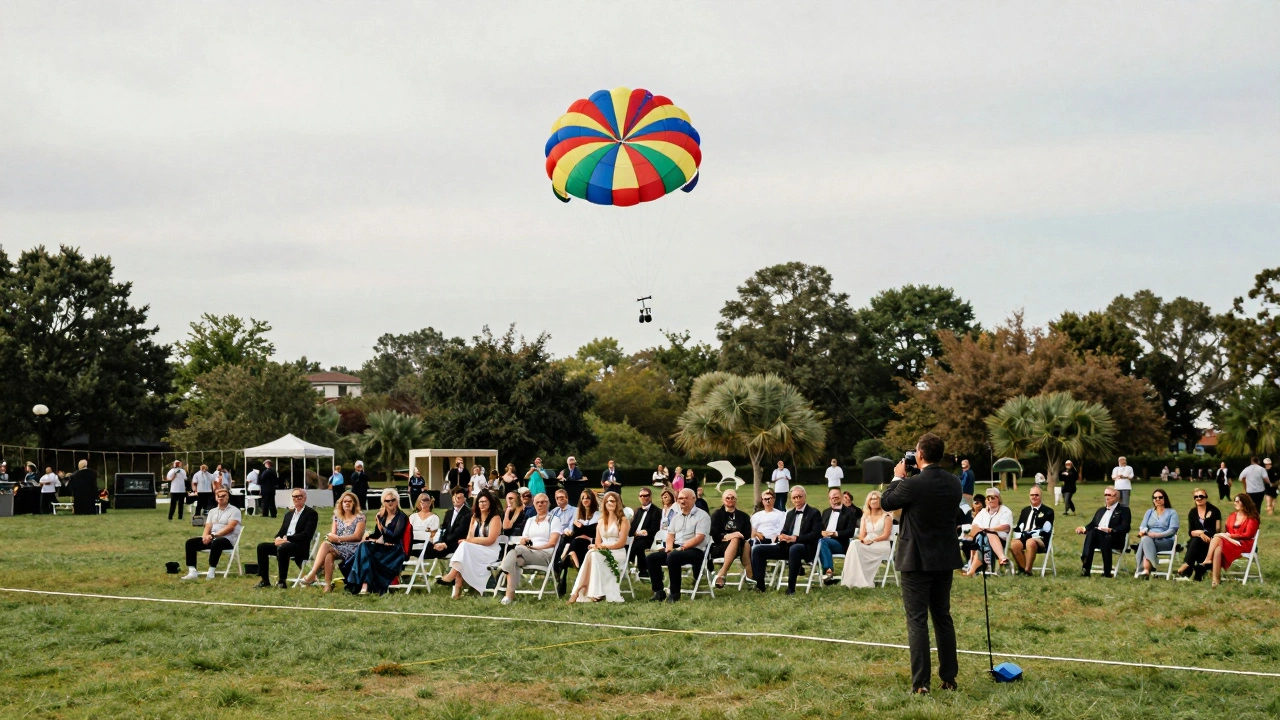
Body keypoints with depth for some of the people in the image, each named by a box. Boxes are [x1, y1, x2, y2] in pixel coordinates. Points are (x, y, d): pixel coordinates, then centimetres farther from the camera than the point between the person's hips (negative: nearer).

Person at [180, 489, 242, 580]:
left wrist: (213, 535, -21)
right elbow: (208, 527, 10)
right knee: (191, 542, -11)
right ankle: (192, 572, -20)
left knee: (215, 543, -40)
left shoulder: (234, 510, 0)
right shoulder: (212, 511, 20)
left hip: (228, 539, -7)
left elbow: (230, 527, -13)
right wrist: (205, 536, -15)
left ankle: (211, 573, -36)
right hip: (212, 538, 7)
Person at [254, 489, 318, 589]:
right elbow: (282, 531, 20)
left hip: (301, 547, -8)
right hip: (283, 543, 8)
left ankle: (282, 581, -27)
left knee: (282, 548, -36)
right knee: (261, 547, -10)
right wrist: (278, 538, -6)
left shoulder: (311, 513, -2)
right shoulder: (289, 514, 22)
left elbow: (307, 534, -13)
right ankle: (265, 580, -8)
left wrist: (287, 539, -20)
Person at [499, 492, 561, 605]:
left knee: (516, 550, -34)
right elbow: (522, 540, 18)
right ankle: (510, 593, -43)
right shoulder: (530, 521, 28)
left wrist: (535, 547, -13)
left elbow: (552, 542, -3)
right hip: (526, 554, 4)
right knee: (513, 557, -35)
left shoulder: (553, 520, 12)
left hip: (545, 555, -4)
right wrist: (523, 542, -7)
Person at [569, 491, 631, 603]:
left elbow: (621, 543, -6)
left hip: (618, 554, -4)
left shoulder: (623, 520, 4)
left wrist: (604, 546, -12)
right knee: (592, 553, -32)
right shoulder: (601, 521, 21)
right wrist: (597, 546, -10)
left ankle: (596, 593, -38)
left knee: (595, 555, -33)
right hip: (603, 552, 4)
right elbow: (597, 543, 14)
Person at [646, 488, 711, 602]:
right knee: (651, 558, -9)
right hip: (676, 548, 8)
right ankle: (659, 592, -8)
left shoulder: (702, 516, -3)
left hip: (695, 550, -8)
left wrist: (682, 547, -21)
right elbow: (670, 535, 15)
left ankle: (675, 594, -27)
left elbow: (699, 537, -13)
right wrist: (669, 547, -7)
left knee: (673, 557, -36)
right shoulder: (676, 517, 20)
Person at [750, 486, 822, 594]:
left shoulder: (814, 513, 3)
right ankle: (759, 585, -11)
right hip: (787, 546, 7)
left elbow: (816, 534, -9)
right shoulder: (790, 514, 22)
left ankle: (791, 587, -37)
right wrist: (781, 537, -7)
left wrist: (795, 538, -20)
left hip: (805, 548, -7)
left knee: (794, 549, -43)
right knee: (758, 550, -8)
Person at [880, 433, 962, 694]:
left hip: (916, 560, -6)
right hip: (945, 559, 6)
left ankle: (920, 682, -1)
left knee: (917, 621, -1)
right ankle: (949, 677, 20)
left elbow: (886, 503, -4)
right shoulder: (954, 483, -1)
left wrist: (898, 477, 9)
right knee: (943, 618, 15)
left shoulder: (912, 484, -20)